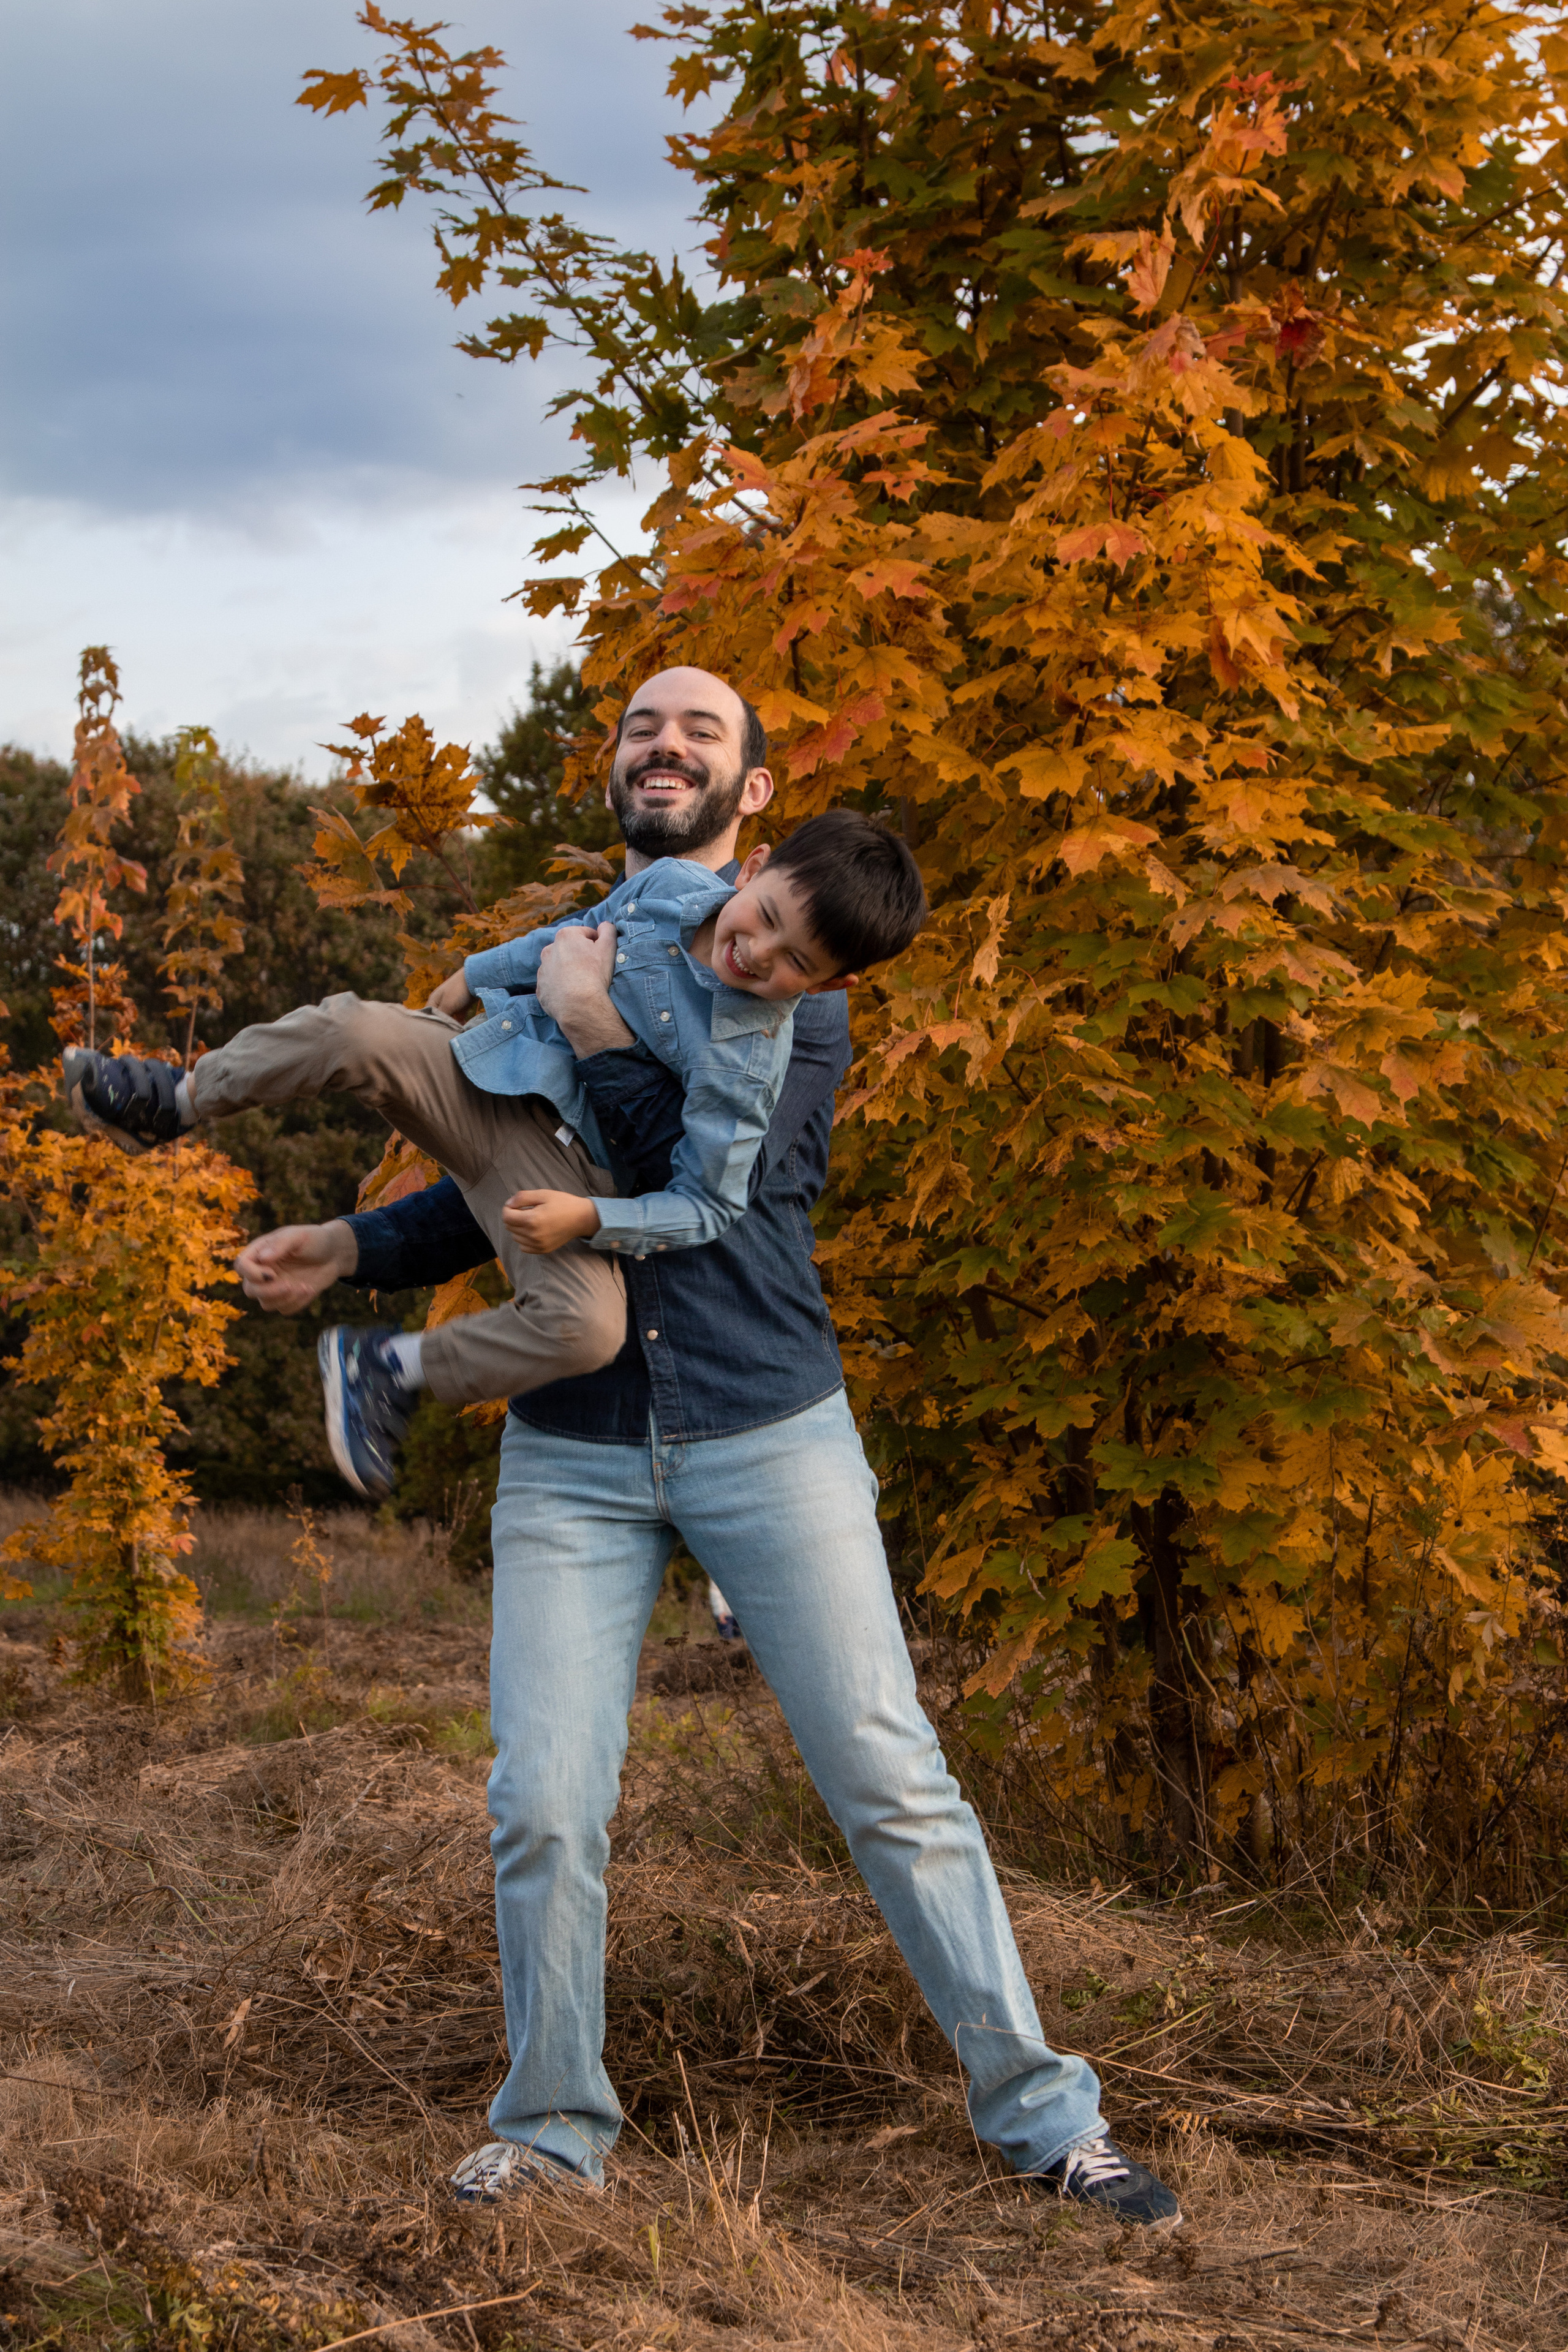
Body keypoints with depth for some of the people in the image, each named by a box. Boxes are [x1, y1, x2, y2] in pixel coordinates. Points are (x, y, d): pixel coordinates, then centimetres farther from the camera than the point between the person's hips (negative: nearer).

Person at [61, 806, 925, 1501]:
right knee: (352, 1032, -25)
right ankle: (179, 1101, -1)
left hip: (558, 1163, -3)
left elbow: (706, 1204, -17)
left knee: (587, 1325, -29)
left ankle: (392, 1369, -6)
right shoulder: (671, 886, -6)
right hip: (483, 1069, 3)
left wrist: (589, 1219, -30)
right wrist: (471, 979, 26)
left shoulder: (747, 1060, -20)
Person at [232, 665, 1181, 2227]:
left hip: (768, 1436, -2)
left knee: (890, 1782, -1)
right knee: (542, 1809, -2)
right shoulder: (551, 957, 13)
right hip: (573, 1448, 3)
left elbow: (728, 1179, -14)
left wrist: (602, 1041, -17)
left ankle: (1039, 2113, 10)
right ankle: (553, 2126, 17)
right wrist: (352, 1249, 9)